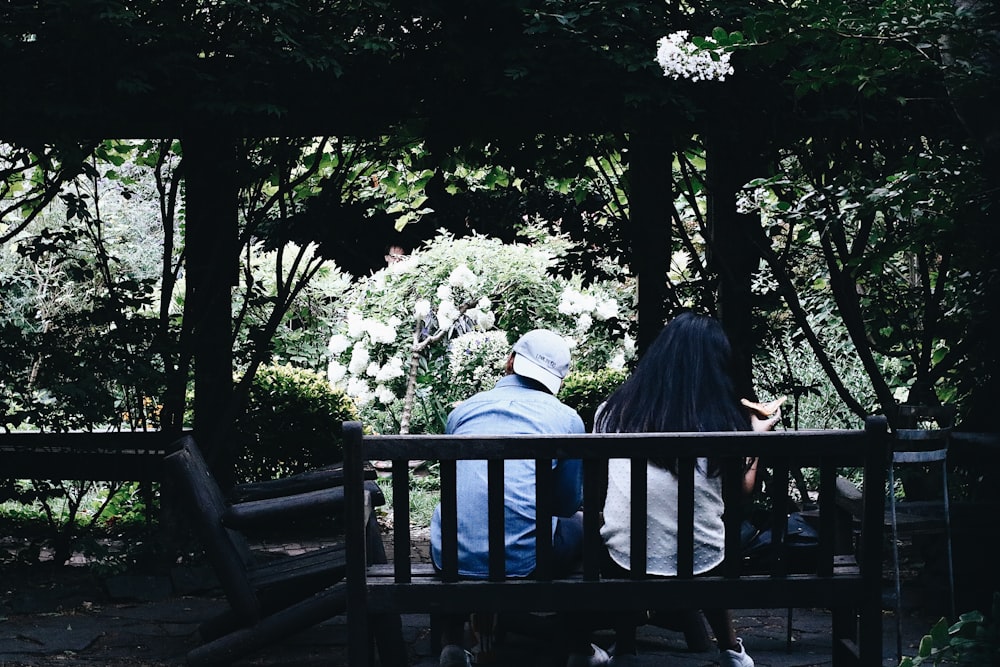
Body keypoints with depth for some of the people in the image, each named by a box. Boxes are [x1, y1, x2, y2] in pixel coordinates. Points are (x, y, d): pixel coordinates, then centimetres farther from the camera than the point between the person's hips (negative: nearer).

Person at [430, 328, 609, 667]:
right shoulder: (566, 418, 4)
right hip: (523, 560, -3)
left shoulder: (462, 411, 13)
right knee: (584, 522, 29)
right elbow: (569, 503, 15)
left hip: (452, 559, 3)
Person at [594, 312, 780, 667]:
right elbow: (743, 489, 8)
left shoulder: (613, 411, -2)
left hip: (624, 564, 0)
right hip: (702, 565, 0)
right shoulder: (722, 419, -7)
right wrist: (758, 435, 24)